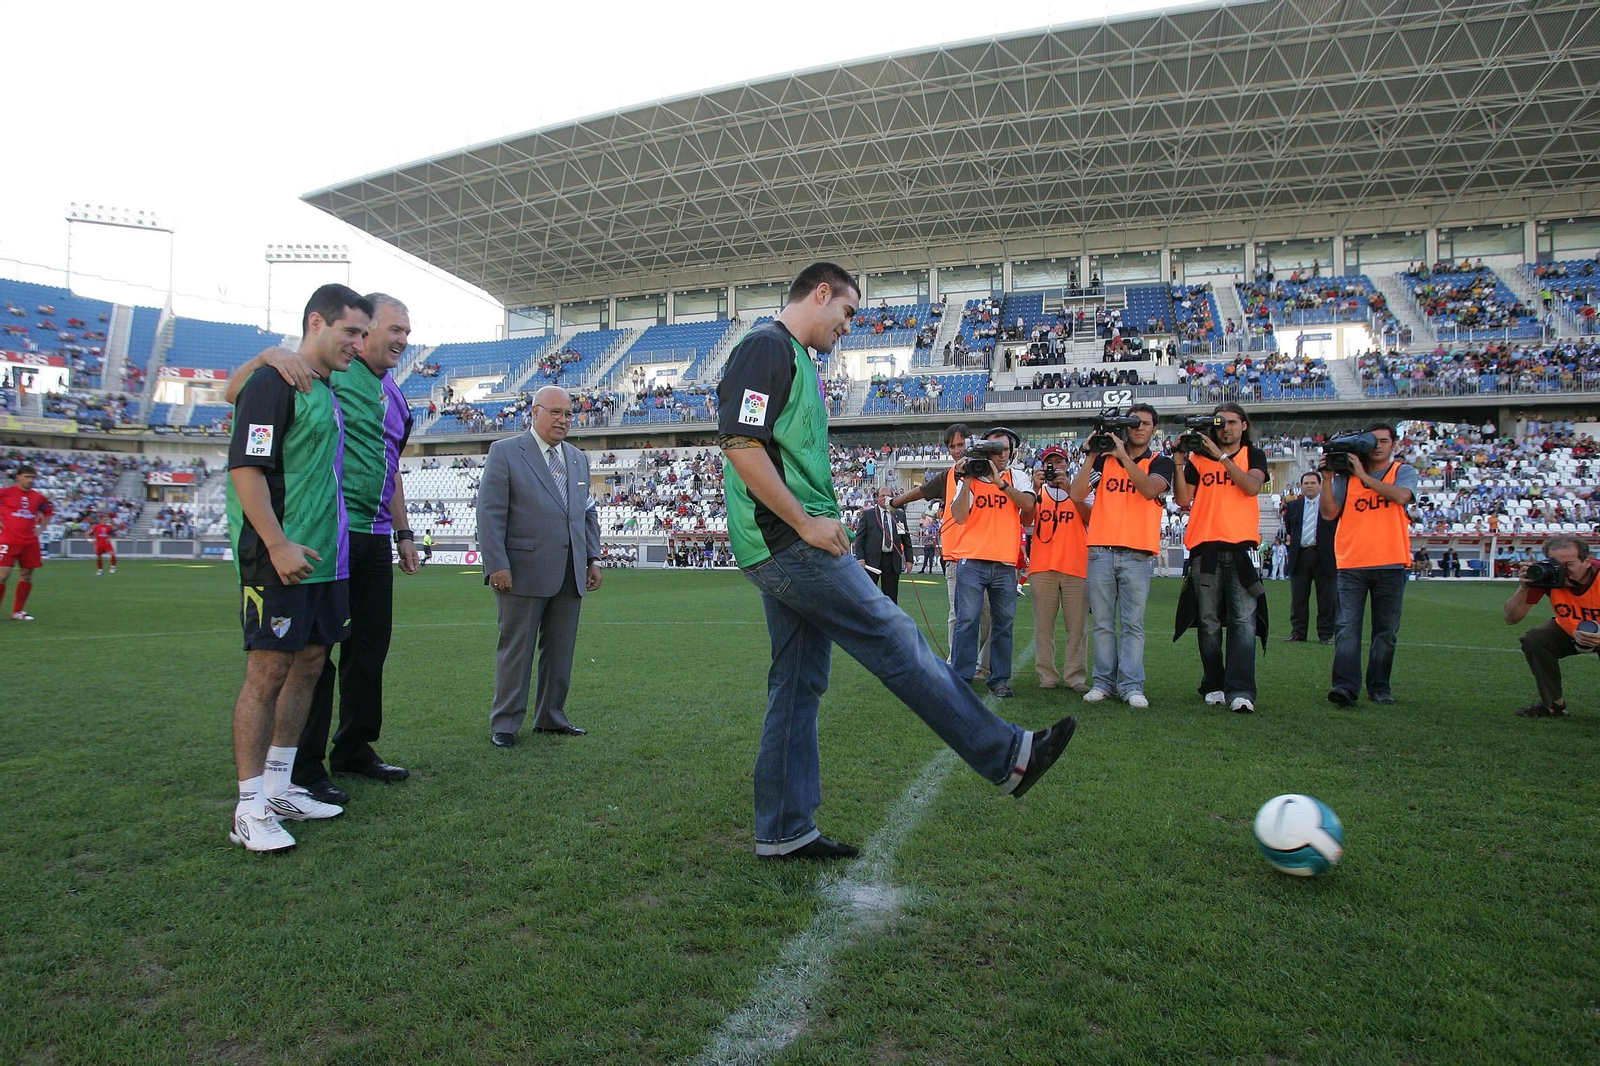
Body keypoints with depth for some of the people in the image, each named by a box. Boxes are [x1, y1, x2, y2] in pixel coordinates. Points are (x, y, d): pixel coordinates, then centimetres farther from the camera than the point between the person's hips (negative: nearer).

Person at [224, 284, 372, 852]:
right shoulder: (273, 383, -9)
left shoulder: (327, 392, 18)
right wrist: (278, 545, -22)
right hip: (279, 560, -9)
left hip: (324, 558, 9)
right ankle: (251, 809, 5)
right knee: (268, 672, -4)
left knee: (308, 665, 12)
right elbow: (245, 469, -17)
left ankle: (279, 787, 24)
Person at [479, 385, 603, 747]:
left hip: (570, 575, 6)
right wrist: (496, 565, -14)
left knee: (561, 649, 11)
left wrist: (593, 558, 12)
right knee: (516, 649, 2)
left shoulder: (579, 459, 17)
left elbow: (588, 512, 21)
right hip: (524, 572, -5)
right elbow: (490, 512, -7)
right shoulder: (504, 452, -1)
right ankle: (504, 723, 13)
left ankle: (551, 716, 24)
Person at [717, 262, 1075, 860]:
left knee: (798, 684, 10)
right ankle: (1007, 755, 6)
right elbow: (740, 443, -20)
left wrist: (819, 523, 14)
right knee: (897, 640, -4)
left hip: (790, 547, 10)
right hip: (788, 542, -10)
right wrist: (806, 523, -17)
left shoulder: (797, 359, 23)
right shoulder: (768, 346, -8)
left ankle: (783, 832, 17)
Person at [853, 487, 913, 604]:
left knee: (891, 596, 4)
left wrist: (909, 559, 6)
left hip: (892, 560, 2)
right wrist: (860, 558, -10)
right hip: (872, 559, -2)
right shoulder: (867, 514, 4)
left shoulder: (900, 515, 12)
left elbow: (906, 539, 14)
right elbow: (859, 537, 0)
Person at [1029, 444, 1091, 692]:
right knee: (1043, 624, -1)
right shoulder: (1038, 491, 14)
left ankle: (1076, 676, 1)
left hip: (1076, 566, 0)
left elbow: (1090, 517, -5)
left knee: (1077, 625, -2)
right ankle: (1047, 676, 3)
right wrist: (1036, 489, -13)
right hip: (1042, 567, 0)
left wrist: (1069, 489, -14)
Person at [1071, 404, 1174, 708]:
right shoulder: (1102, 458, 12)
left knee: (1133, 623, -3)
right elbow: (1077, 494, -1)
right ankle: (1104, 682, 9)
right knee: (1103, 623, 3)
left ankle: (1132, 685, 0)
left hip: (1137, 554, -1)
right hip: (1101, 550, 1)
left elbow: (1150, 489, -13)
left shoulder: (1160, 463, 9)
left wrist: (1123, 455, -16)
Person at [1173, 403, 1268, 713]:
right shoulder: (1198, 457, 14)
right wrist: (1180, 462, -2)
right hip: (1205, 547, 1)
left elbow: (1252, 487, -7)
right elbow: (1183, 500, 5)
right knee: (1209, 622, 2)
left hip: (1242, 546, -1)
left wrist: (1221, 455, -10)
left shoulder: (1254, 455, 14)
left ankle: (1240, 691, -13)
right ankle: (1214, 686, 11)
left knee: (1243, 620, -10)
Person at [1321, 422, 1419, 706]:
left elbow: (1401, 495, -14)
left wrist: (1363, 475, -14)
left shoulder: (1404, 471, 9)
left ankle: (1379, 687, 16)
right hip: (1351, 565, 0)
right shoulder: (1346, 474, 10)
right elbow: (1329, 513, 2)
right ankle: (1345, 686, -13)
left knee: (1386, 630, 7)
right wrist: (1328, 478, -7)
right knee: (1347, 627, -9)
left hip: (1390, 565, 0)